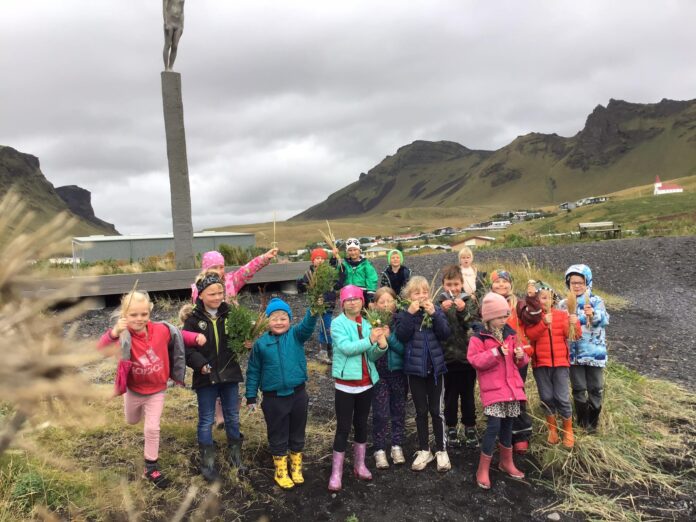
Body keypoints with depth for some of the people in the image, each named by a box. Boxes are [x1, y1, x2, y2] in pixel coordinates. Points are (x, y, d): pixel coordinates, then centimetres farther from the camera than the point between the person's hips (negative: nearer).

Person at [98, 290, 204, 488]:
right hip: (133, 390, 0)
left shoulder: (161, 330, -20)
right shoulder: (123, 337, -28)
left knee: (152, 428, 2)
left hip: (157, 390, 0)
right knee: (132, 421, 27)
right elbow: (102, 349, -44)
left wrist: (196, 337, -16)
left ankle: (151, 468, 20)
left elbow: (178, 335, 0)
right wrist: (114, 333, -63)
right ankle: (139, 408, 64)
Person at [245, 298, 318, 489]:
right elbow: (253, 371, 1)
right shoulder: (261, 343, -5)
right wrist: (251, 397, 2)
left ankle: (296, 467, 36)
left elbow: (307, 325, -25)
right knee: (277, 436, 12)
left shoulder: (296, 335, -4)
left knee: (297, 434, 16)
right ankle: (280, 470, 31)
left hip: (297, 394, 1)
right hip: (273, 398, -1)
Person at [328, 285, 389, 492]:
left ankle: (360, 465, 31)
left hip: (366, 383, 5)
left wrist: (381, 344, -18)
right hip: (346, 384, -5)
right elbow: (346, 347, -24)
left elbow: (372, 356, 2)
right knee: (343, 427, -2)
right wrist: (370, 340, -30)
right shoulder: (338, 323, -9)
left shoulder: (367, 325, 6)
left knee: (362, 424, 16)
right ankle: (336, 473, 8)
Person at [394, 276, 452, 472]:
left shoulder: (436, 310, 0)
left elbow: (445, 334, -11)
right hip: (415, 368, 0)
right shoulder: (403, 313, -3)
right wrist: (410, 313, -23)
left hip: (435, 367, 0)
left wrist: (433, 314, -20)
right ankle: (424, 450, 23)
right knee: (421, 411, 11)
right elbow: (402, 336, -18)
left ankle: (441, 450, 20)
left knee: (436, 410, 7)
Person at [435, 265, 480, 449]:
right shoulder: (440, 303, 0)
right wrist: (442, 311, -22)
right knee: (450, 395, 10)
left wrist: (463, 311, -22)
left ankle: (470, 428, 26)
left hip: (467, 355, 1)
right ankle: (451, 428, 25)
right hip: (448, 356, 0)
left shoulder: (469, 302, 2)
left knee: (468, 394, 11)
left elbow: (475, 326, -8)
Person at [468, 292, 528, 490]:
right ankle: (483, 469, 1)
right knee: (494, 425, -11)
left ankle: (506, 462, 33)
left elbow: (519, 362, 17)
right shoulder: (479, 338, -7)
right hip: (493, 388, -6)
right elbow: (475, 361, -17)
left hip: (511, 385, 6)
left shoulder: (510, 334, 10)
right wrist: (495, 352, -23)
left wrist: (521, 356, -7)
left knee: (508, 424, 15)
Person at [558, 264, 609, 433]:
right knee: (578, 389, 9)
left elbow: (604, 320, -22)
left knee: (595, 388, 7)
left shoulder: (596, 301, -4)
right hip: (574, 353, 2)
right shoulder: (564, 304, 4)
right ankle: (582, 422, 23)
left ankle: (593, 422, 23)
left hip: (594, 352, -2)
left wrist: (593, 315, -42)